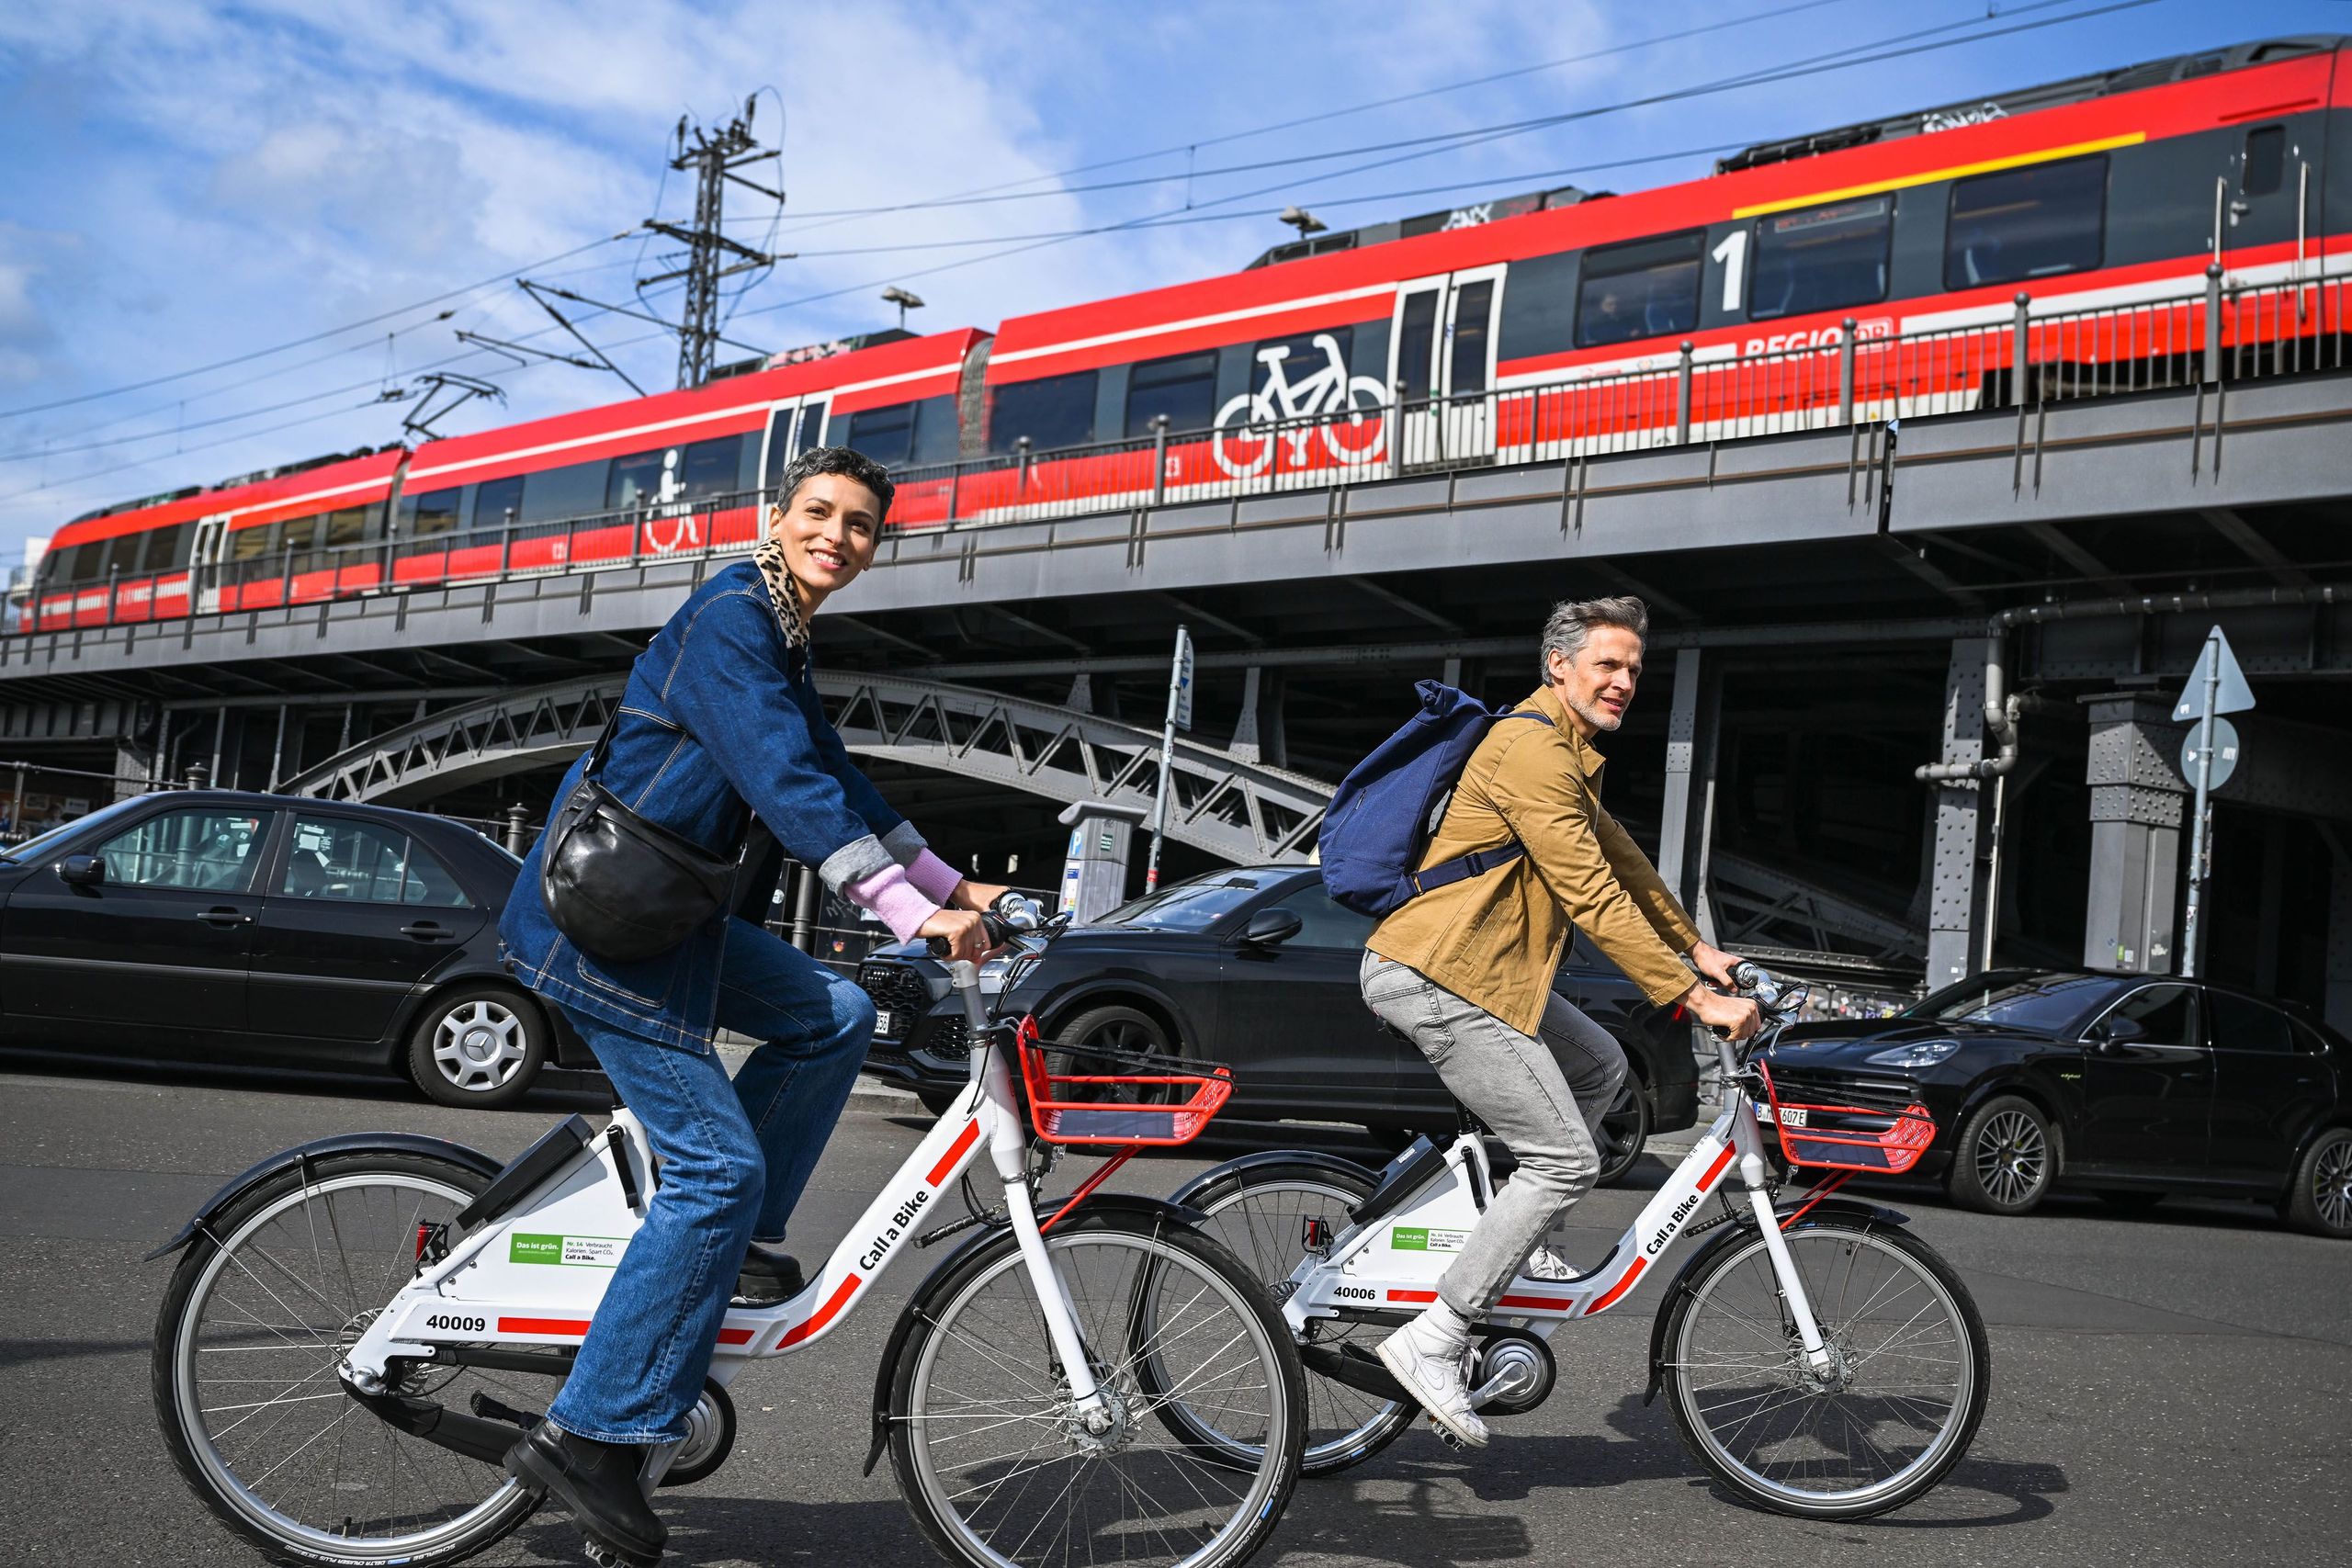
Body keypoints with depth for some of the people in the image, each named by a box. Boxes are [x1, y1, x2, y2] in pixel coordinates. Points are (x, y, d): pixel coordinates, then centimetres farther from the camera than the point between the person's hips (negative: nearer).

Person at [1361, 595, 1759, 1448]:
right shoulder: (1533, 750, -17)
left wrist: (1696, 947, 24)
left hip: (1483, 968, 10)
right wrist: (1696, 1000, -21)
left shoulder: (1567, 752, 18)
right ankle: (1434, 1342, -5)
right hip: (1436, 975, -10)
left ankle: (1515, 1245, 20)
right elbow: (1595, 900, -21)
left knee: (1600, 1066, 19)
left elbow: (1620, 857, 27)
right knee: (1566, 1159, -8)